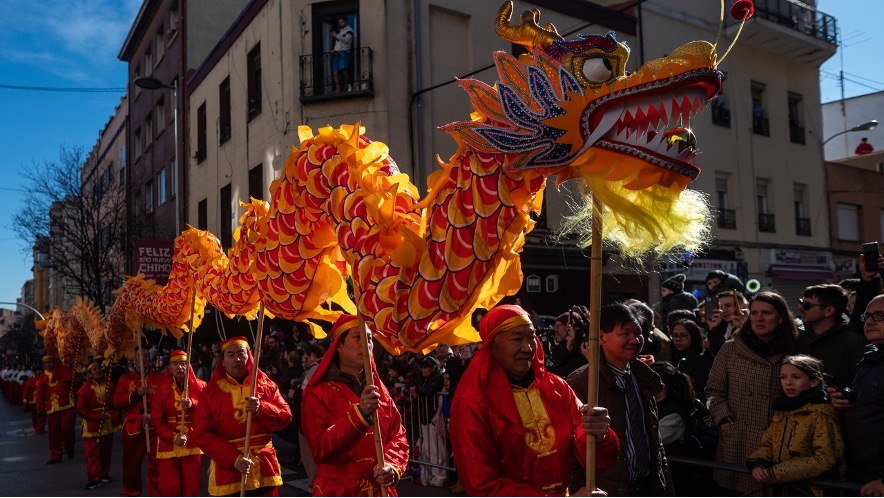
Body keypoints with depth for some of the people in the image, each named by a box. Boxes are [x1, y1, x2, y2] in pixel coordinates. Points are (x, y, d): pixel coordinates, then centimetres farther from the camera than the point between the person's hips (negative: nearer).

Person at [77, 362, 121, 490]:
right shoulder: (85, 389, -12)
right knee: (92, 452, -4)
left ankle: (104, 474, 27)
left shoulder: (109, 384, 0)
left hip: (108, 424, 4)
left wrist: (110, 399, -20)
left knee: (106, 451, 13)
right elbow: (81, 409, -14)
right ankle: (94, 479, 2)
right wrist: (98, 416, -22)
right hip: (92, 425, -4)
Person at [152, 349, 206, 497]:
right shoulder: (162, 389, 2)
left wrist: (192, 405, -26)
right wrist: (173, 437, -17)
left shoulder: (200, 386, 2)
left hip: (193, 444, 0)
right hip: (168, 445, 0)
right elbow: (157, 420, -3)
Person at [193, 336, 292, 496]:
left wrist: (261, 409, -20)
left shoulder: (266, 385, 7)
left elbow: (285, 417, 1)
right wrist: (234, 459, -17)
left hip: (264, 469, 2)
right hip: (226, 471, -2)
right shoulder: (210, 391, 1)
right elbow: (201, 434, -6)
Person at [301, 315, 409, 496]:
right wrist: (360, 413, -26)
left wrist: (393, 467, -15)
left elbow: (398, 436, 4)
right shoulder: (318, 392, -6)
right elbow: (320, 449, -16)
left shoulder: (380, 390, 8)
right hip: (338, 493, -4)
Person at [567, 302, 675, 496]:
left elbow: (654, 438, 14)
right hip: (609, 491, -6)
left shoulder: (643, 378, 7)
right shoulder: (581, 382, -15)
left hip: (649, 487, 6)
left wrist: (666, 486, 13)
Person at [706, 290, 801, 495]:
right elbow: (714, 391, 7)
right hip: (736, 443, 0)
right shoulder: (730, 350, 1)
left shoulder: (792, 352, 3)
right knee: (741, 490, 6)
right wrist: (723, 420, -5)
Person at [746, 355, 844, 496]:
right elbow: (767, 444, 13)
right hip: (780, 486, 7)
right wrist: (757, 464, -10)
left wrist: (776, 473, -20)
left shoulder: (820, 414, -12)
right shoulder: (781, 409, 11)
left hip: (811, 490, -7)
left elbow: (825, 459, -18)